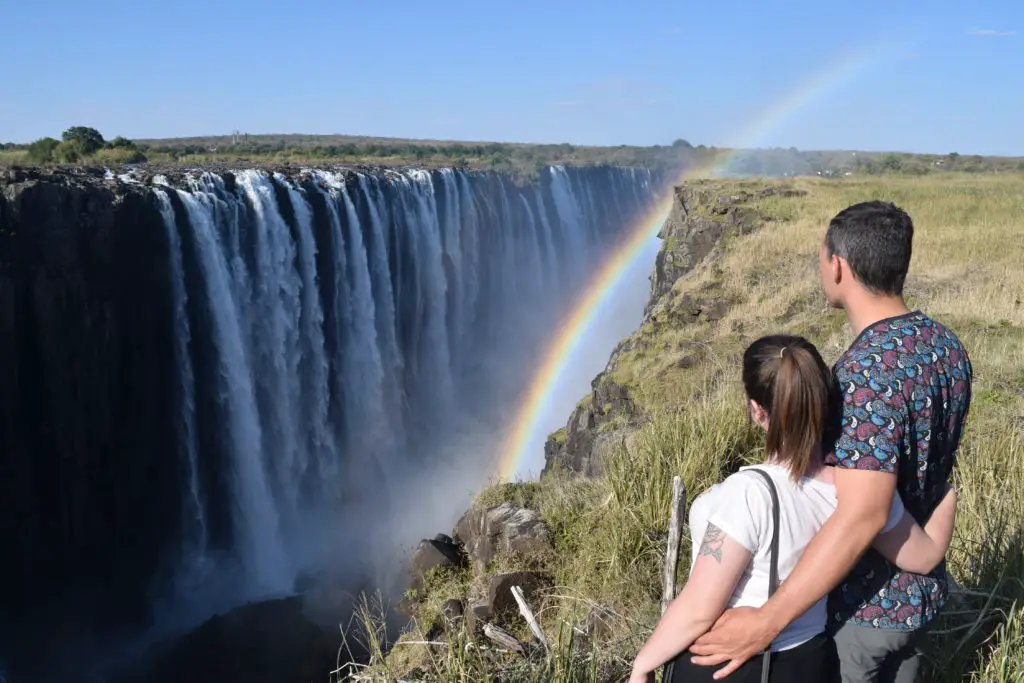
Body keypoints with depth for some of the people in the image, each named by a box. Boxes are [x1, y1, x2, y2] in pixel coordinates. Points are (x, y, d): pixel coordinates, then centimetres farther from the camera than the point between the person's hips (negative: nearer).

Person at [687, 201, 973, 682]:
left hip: (861, 604, -8)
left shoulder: (866, 371, -30)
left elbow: (862, 515, -37)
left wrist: (766, 622, -37)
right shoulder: (948, 347, -3)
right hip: (922, 587, 8)